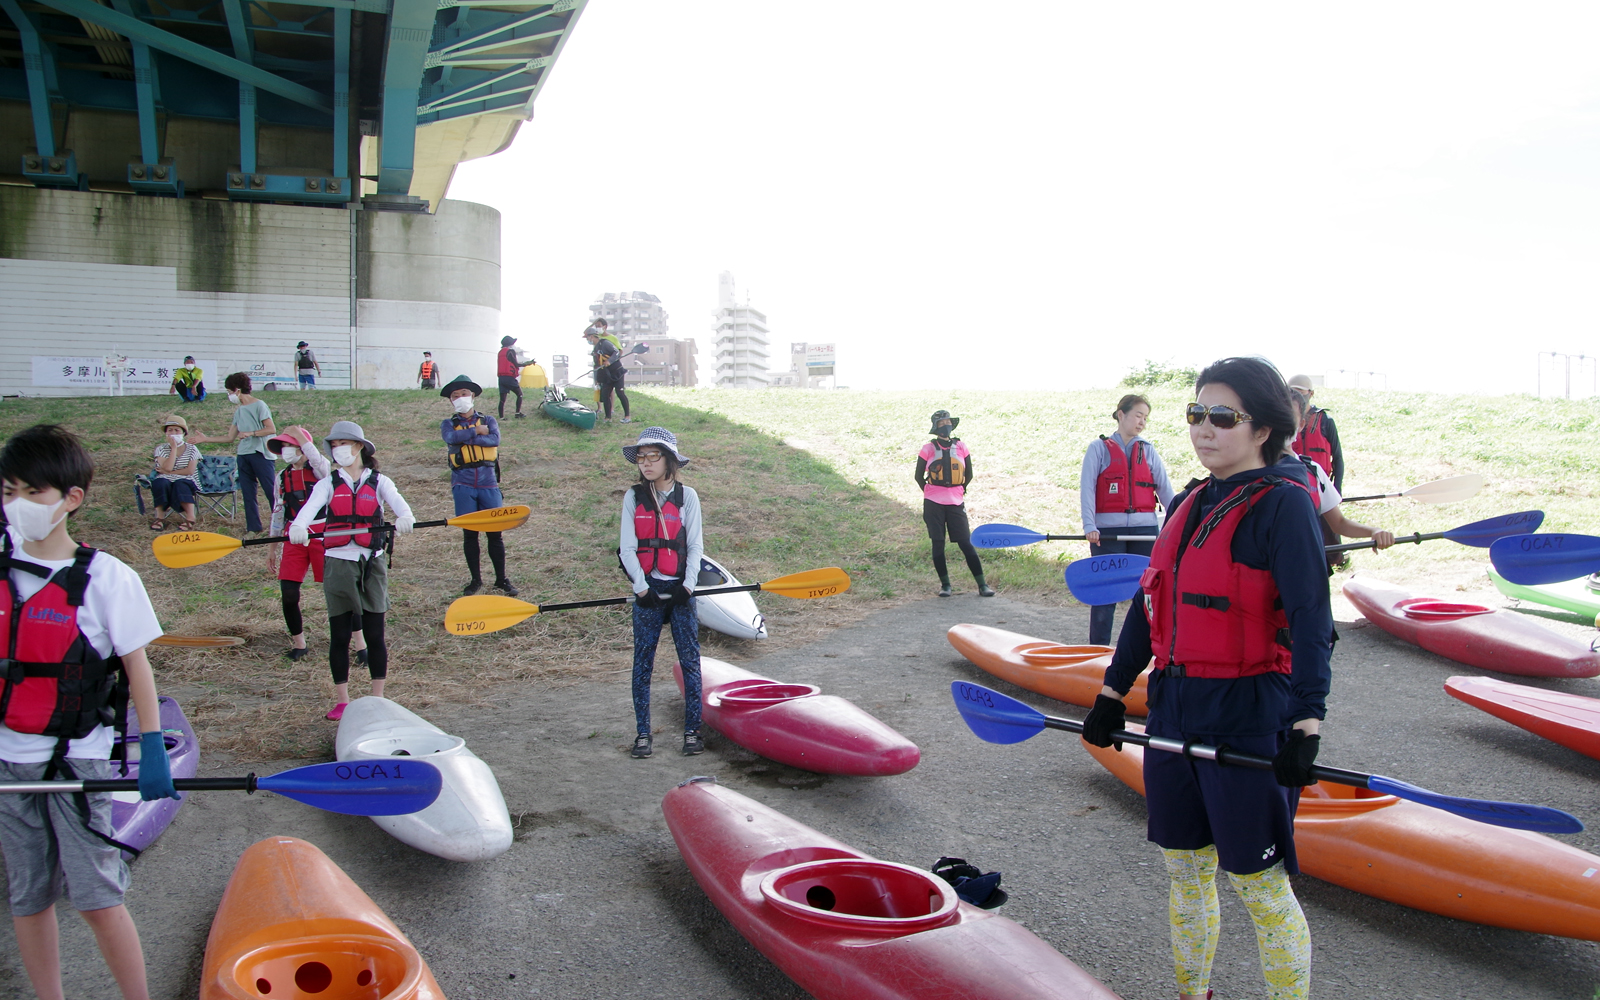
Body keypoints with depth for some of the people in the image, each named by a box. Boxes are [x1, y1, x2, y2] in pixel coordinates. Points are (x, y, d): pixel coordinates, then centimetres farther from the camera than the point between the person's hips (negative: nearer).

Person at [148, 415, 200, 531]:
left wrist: (169, 472, -9)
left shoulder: (191, 449, 7)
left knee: (179, 485, -36)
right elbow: (167, 467, -10)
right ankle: (159, 516, -27)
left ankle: (190, 517, -38)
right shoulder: (161, 449, 8)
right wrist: (174, 448, -9)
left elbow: (190, 470, -6)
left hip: (186, 481, -1)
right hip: (166, 480, 1)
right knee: (160, 483, -33)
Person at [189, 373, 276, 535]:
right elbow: (230, 438, 20)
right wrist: (206, 439, 19)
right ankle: (253, 528, 9)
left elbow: (271, 429, -13)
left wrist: (250, 433, -19)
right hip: (243, 455, 8)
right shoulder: (239, 411, 17)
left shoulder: (259, 405, -5)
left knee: (270, 489, -9)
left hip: (260, 454, -8)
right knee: (248, 493, 5)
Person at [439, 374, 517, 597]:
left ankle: (501, 579, 12)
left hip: (488, 483, 0)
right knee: (469, 533, 3)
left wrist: (464, 438, -11)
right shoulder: (448, 424, 9)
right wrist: (476, 431, -7)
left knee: (494, 532, 1)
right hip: (463, 485, 0)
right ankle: (475, 579, 15)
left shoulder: (488, 420, 10)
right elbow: (451, 437, -15)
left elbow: (495, 439, -12)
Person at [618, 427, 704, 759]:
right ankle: (642, 733, 13)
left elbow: (694, 546, 2)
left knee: (690, 660, 0)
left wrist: (687, 585, -10)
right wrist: (642, 588, -9)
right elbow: (628, 548, 0)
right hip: (647, 590, 0)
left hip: (680, 590, 0)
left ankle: (692, 731, 10)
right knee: (643, 662, 4)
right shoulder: (634, 497, 3)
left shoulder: (687, 496, 2)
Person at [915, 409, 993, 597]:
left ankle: (982, 585, 0)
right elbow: (919, 476, 8)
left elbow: (969, 475, 12)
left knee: (966, 543, -3)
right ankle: (945, 585, 11)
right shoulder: (928, 449, 0)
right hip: (933, 504, 0)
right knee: (938, 545, 2)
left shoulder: (961, 446, 4)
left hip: (956, 504, 0)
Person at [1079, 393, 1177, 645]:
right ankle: (1098, 651, 10)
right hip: (1107, 531, -3)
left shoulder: (1148, 450, 12)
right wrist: (1089, 526, -16)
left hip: (1144, 529, 3)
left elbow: (1165, 488, 4)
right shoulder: (1099, 448, 3)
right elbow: (1086, 489, -4)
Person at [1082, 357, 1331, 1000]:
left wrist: (1306, 724, -23)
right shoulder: (1188, 504, 11)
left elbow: (1310, 622, -16)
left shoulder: (1283, 503, -10)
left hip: (1248, 718, -7)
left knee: (1259, 887, 1)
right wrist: (1112, 693, 18)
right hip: (1174, 709, 7)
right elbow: (1150, 604, 16)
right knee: (1183, 869, 17)